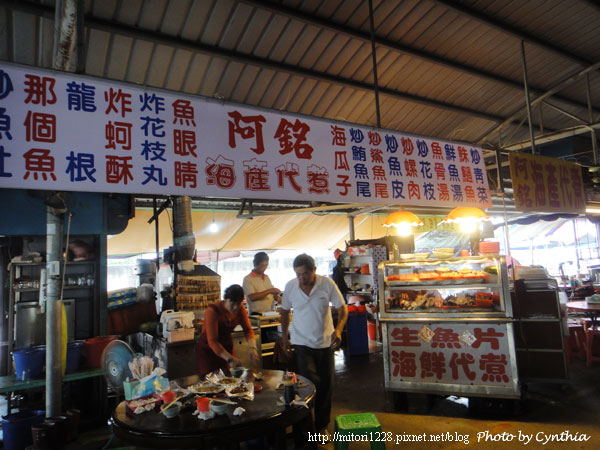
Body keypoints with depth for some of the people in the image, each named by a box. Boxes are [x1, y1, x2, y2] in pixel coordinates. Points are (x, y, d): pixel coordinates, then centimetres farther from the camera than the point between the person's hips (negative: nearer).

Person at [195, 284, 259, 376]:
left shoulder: (240, 309, -10)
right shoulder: (212, 311, -28)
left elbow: (248, 330, -10)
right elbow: (212, 341, -31)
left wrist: (252, 348, -29)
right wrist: (230, 359, -40)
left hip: (227, 347, 5)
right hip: (208, 349, -4)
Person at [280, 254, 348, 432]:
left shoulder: (327, 284, -13)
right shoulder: (290, 286, -8)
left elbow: (342, 308, -7)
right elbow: (285, 311, 7)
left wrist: (338, 330, -24)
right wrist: (284, 336, 11)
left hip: (325, 342, 1)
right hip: (301, 343, -1)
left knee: (326, 384, 11)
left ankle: (321, 424, 32)